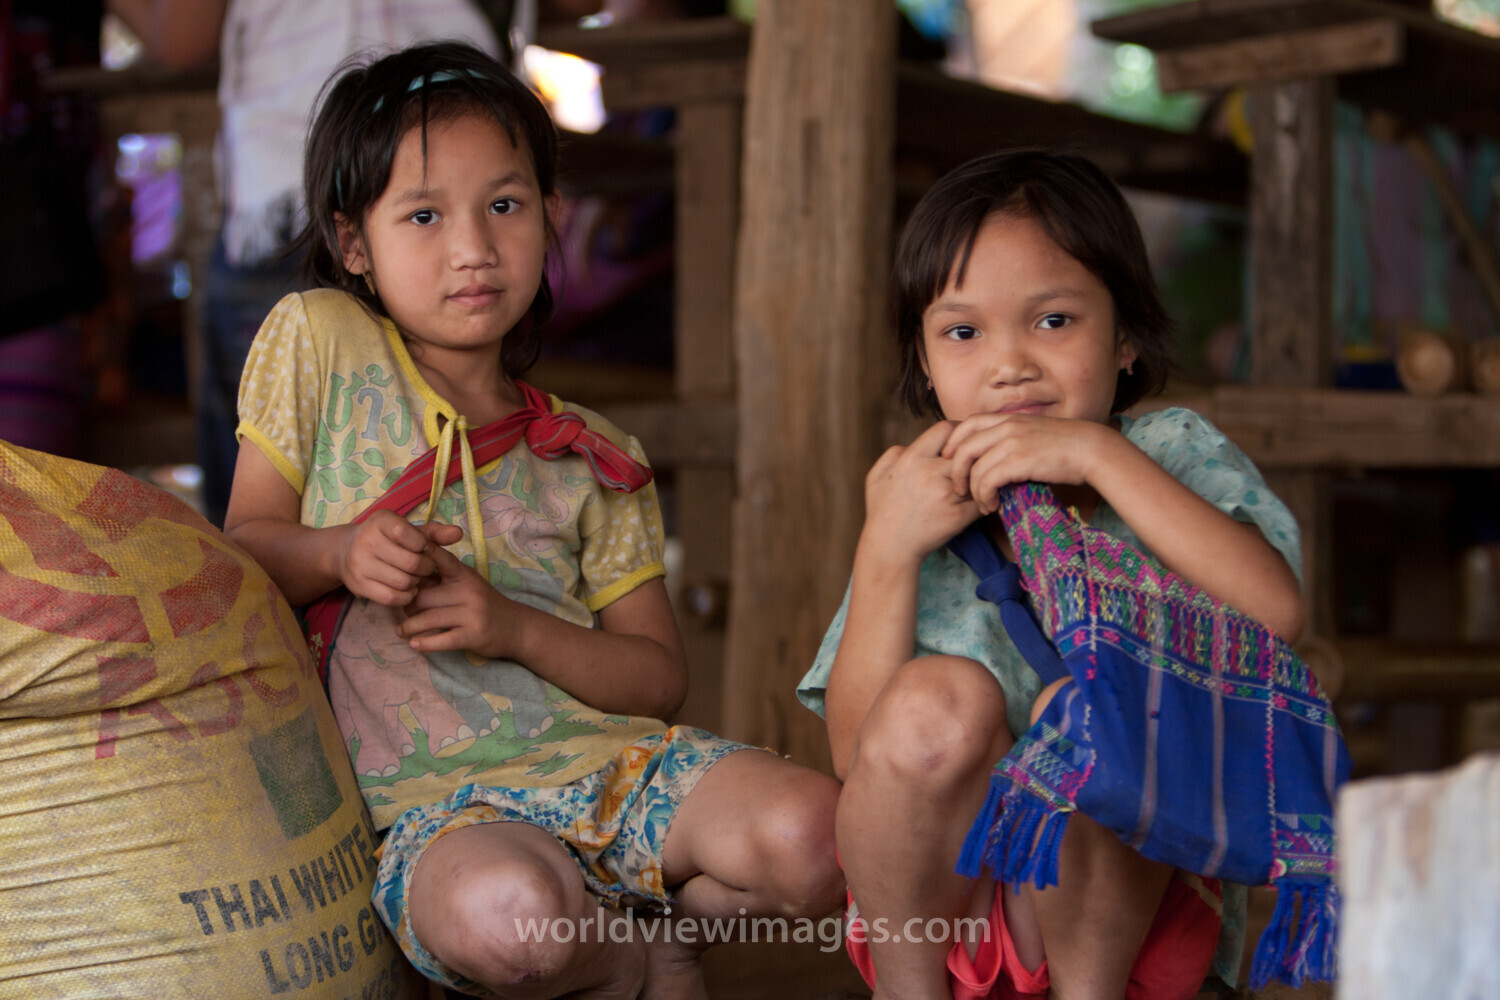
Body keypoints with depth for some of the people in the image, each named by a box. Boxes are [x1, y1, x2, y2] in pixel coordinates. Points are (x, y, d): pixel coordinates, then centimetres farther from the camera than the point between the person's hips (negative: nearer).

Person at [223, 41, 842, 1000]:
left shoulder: (591, 459, 11)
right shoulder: (316, 343, 5)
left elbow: (661, 675, 8)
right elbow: (245, 547, 9)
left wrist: (517, 629, -11)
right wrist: (341, 554, -14)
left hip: (610, 756, 3)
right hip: (437, 799, -3)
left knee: (814, 836, -25)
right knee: (499, 916, -39)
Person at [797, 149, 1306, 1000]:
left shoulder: (1171, 452, 1)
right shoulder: (921, 503, 6)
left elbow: (1275, 613, -22)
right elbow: (857, 755, -6)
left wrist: (1099, 453, -22)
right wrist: (885, 549, -17)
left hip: (1129, 899, -2)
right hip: (940, 899, 2)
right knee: (938, 698, -26)